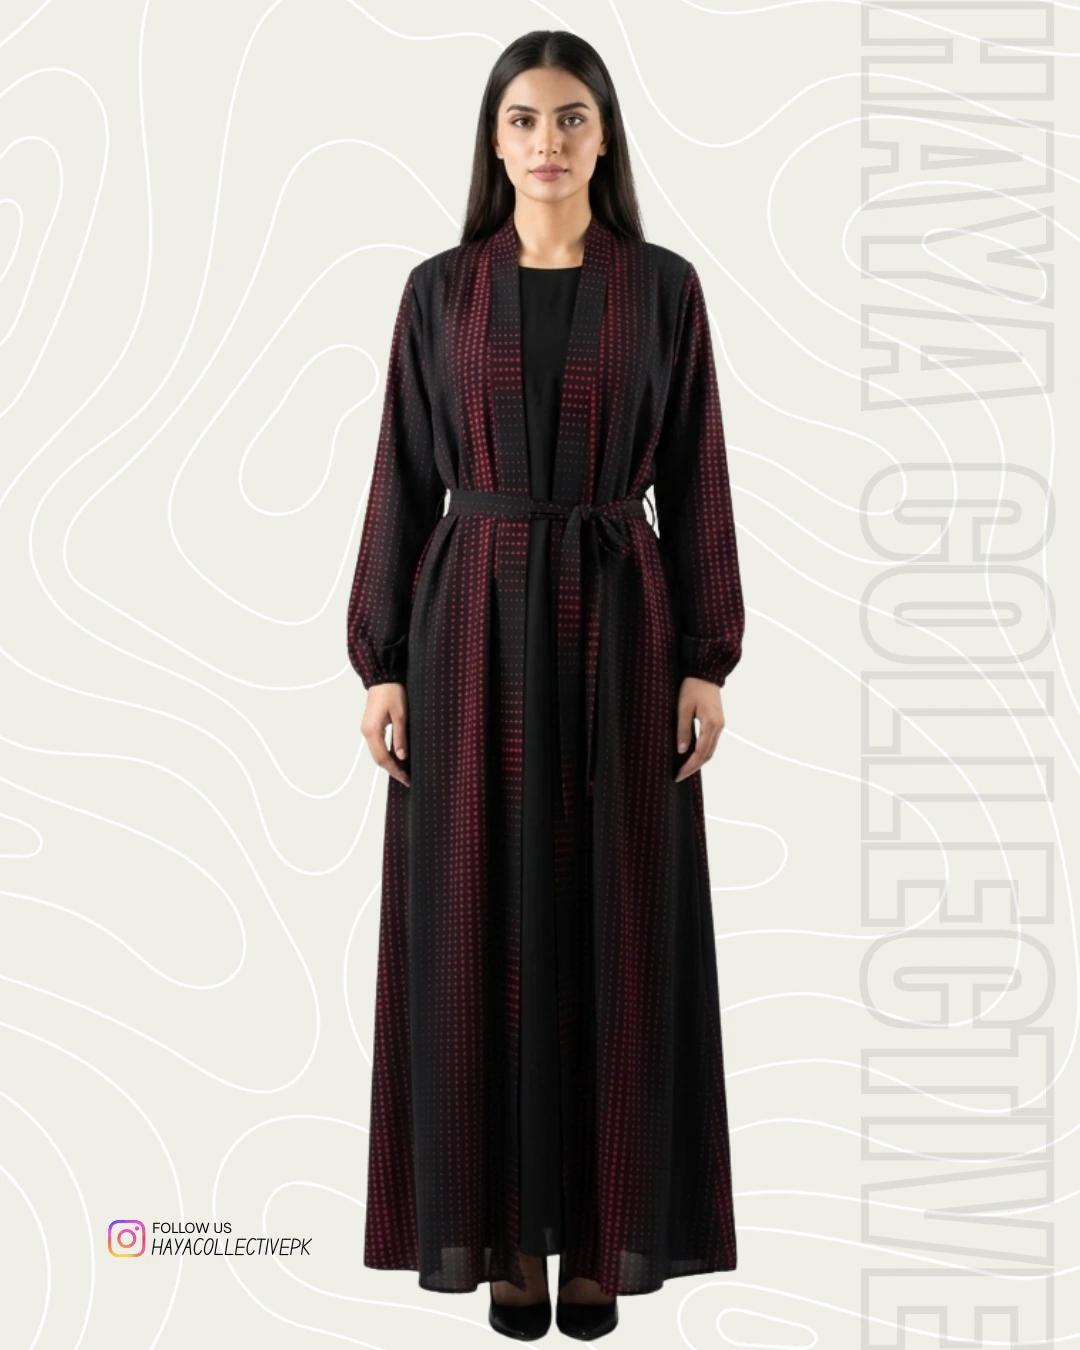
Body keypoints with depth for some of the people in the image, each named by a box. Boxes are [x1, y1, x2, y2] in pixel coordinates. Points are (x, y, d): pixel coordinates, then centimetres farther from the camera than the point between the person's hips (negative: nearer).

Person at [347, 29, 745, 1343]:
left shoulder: (663, 286, 5)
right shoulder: (439, 290, 5)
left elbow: (695, 479, 3)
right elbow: (403, 483, 4)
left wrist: (708, 660, -2)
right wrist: (381, 663, -1)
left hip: (618, 619, 0)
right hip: (476, 622, 0)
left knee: (614, 921, 4)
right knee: (482, 925, 3)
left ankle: (601, 1225, 20)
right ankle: (505, 1222, 19)